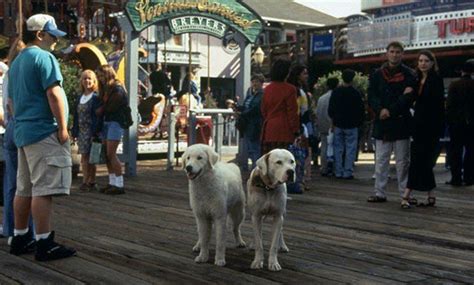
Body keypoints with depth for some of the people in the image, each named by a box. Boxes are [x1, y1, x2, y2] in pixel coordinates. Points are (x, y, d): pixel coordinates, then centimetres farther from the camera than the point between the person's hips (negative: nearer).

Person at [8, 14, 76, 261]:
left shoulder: (16, 62, 19)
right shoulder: (43, 57, -9)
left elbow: (12, 100, 24)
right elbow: (54, 94, -18)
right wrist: (63, 127, -15)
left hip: (22, 132, 10)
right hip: (44, 131, -10)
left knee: (24, 189, 13)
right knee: (43, 189, -10)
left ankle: (20, 238, 19)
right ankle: (44, 244, -9)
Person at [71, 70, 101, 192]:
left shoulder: (96, 97, -7)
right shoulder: (80, 98, 14)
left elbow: (98, 116, -13)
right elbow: (76, 116, 16)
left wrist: (95, 132, -19)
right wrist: (74, 132, 11)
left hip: (91, 131, -7)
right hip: (81, 131, 7)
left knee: (87, 157, -6)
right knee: (85, 158, 7)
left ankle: (86, 182, -1)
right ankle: (91, 182, 12)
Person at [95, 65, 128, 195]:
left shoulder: (117, 89, -11)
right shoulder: (105, 89, 16)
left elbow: (110, 107, -12)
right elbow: (103, 106, 13)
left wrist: (100, 111, 2)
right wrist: (101, 111, -4)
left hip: (115, 122, -8)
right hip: (106, 122, 8)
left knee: (111, 154, -11)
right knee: (107, 154, 7)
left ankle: (119, 185, -8)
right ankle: (112, 182, 13)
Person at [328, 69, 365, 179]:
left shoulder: (336, 92, 0)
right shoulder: (356, 93, -9)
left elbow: (330, 109, 5)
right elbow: (361, 110, -4)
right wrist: (359, 122, 10)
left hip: (338, 124, 3)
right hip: (351, 125, -3)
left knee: (338, 149, 9)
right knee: (351, 149, 1)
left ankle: (338, 172, 8)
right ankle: (348, 172, -2)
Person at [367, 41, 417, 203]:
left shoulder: (408, 75, 3)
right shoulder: (377, 75, 9)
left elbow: (409, 98, -7)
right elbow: (372, 97, 2)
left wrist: (390, 112, -14)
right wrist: (380, 110, -17)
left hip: (401, 123, -2)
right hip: (382, 123, 2)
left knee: (403, 161, 4)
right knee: (381, 161, 4)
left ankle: (405, 194, 10)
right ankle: (380, 193, 10)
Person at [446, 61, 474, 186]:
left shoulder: (454, 85, -6)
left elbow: (449, 105, -7)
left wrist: (448, 119, 1)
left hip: (456, 121, -1)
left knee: (456, 151, 3)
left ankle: (456, 178, 1)